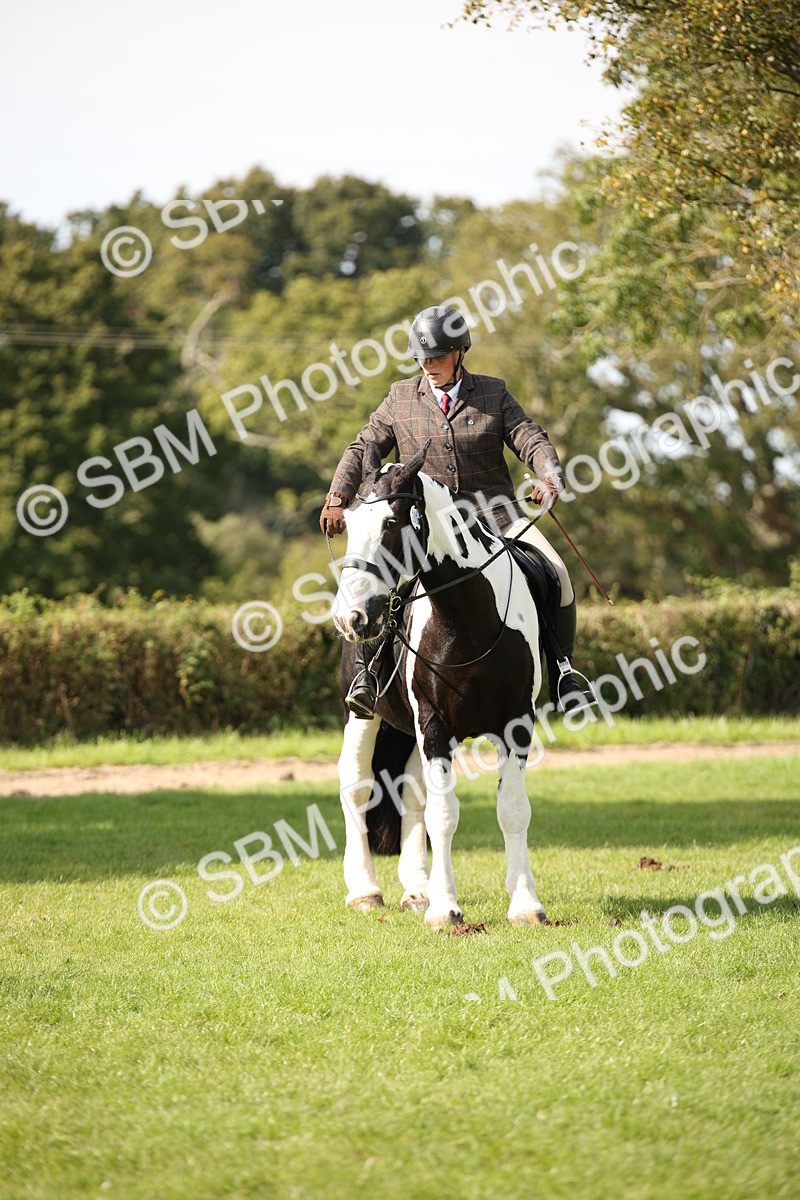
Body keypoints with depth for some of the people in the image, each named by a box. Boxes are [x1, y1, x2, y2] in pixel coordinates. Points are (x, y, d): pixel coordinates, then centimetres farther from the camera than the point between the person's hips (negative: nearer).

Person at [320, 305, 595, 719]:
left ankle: (561, 674, -4)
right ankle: (367, 671, -16)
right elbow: (362, 449, 8)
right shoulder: (401, 397, 8)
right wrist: (337, 499, -7)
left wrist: (550, 478, -23)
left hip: (492, 510, 0)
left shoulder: (493, 393, 7)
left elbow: (533, 441, -1)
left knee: (555, 574, -19)